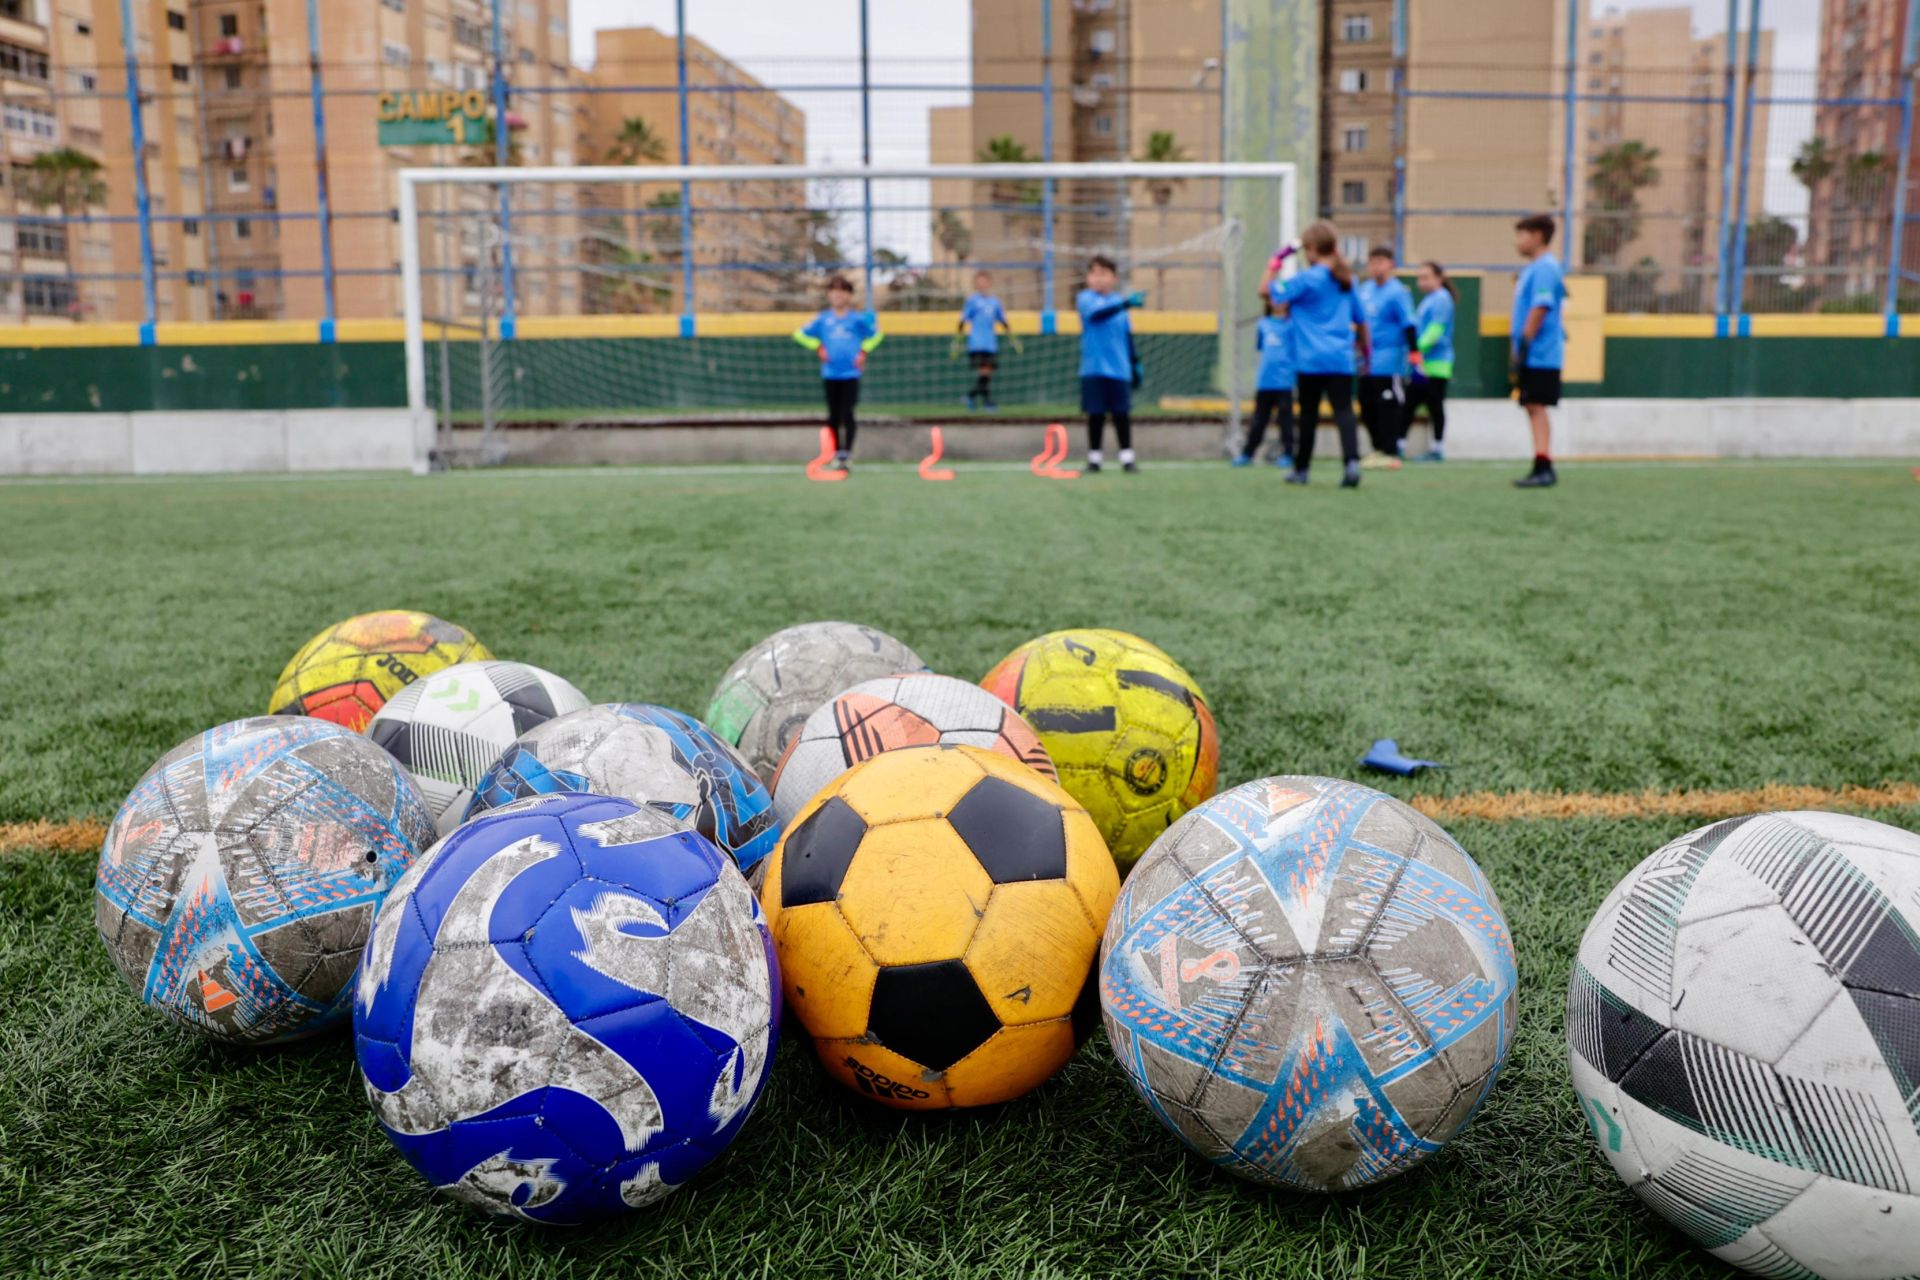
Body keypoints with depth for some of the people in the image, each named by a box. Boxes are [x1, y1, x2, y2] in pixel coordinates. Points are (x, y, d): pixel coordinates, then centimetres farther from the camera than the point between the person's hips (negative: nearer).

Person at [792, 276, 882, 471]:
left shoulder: (858, 318, 0)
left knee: (847, 415, -9)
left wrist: (863, 352, 5)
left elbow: (876, 333, 13)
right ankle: (837, 452, 20)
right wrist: (818, 348, 5)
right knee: (833, 416, 9)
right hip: (829, 374, 2)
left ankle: (846, 454, -9)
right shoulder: (823, 319, 4)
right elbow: (800, 334, 13)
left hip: (851, 373, -2)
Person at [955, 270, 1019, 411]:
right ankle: (986, 400, -8)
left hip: (991, 345, 5)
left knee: (988, 373, 4)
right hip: (976, 345, -5)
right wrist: (957, 341, -2)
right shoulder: (972, 300, -1)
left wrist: (1012, 339, 16)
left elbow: (1003, 321, 19)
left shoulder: (995, 301, 12)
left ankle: (971, 395, 21)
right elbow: (963, 321, 0)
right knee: (983, 372, -13)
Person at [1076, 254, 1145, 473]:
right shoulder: (1085, 298, -3)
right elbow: (1096, 314, -25)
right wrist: (1125, 304, -36)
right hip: (1094, 369, -3)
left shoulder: (1119, 302, 9)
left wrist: (1135, 364, 16)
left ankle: (1127, 457, 7)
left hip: (1119, 370, 3)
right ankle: (1094, 458, 12)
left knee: (1122, 414, 2)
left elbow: (1128, 337, 15)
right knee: (1095, 414, 2)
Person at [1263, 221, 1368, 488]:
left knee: (1308, 414, 9)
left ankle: (1300, 469, 21)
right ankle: (1352, 460, -27)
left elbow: (1266, 289, -4)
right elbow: (1361, 321, 18)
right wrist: (1365, 350, 29)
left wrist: (1274, 264, 9)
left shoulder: (1307, 279, -6)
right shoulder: (1347, 281, 11)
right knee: (1343, 411, -6)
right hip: (1341, 359, 3)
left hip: (1311, 361, -3)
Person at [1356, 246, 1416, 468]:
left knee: (1389, 406, -6)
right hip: (1367, 360, 8)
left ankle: (1391, 453, 0)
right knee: (1367, 406, 11)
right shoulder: (1365, 289, 11)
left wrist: (1413, 352, -20)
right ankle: (1379, 448, 22)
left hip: (1389, 360, -8)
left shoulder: (1397, 292, -11)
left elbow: (1408, 324, -15)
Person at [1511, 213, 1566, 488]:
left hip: (1540, 355, -10)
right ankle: (1542, 469, 15)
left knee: (1537, 407, -10)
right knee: (1534, 408, 11)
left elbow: (1540, 308, -20)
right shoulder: (1535, 268, 18)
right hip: (1535, 356, 10)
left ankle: (1543, 468, -11)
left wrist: (1524, 344, -21)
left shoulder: (1544, 267, -12)